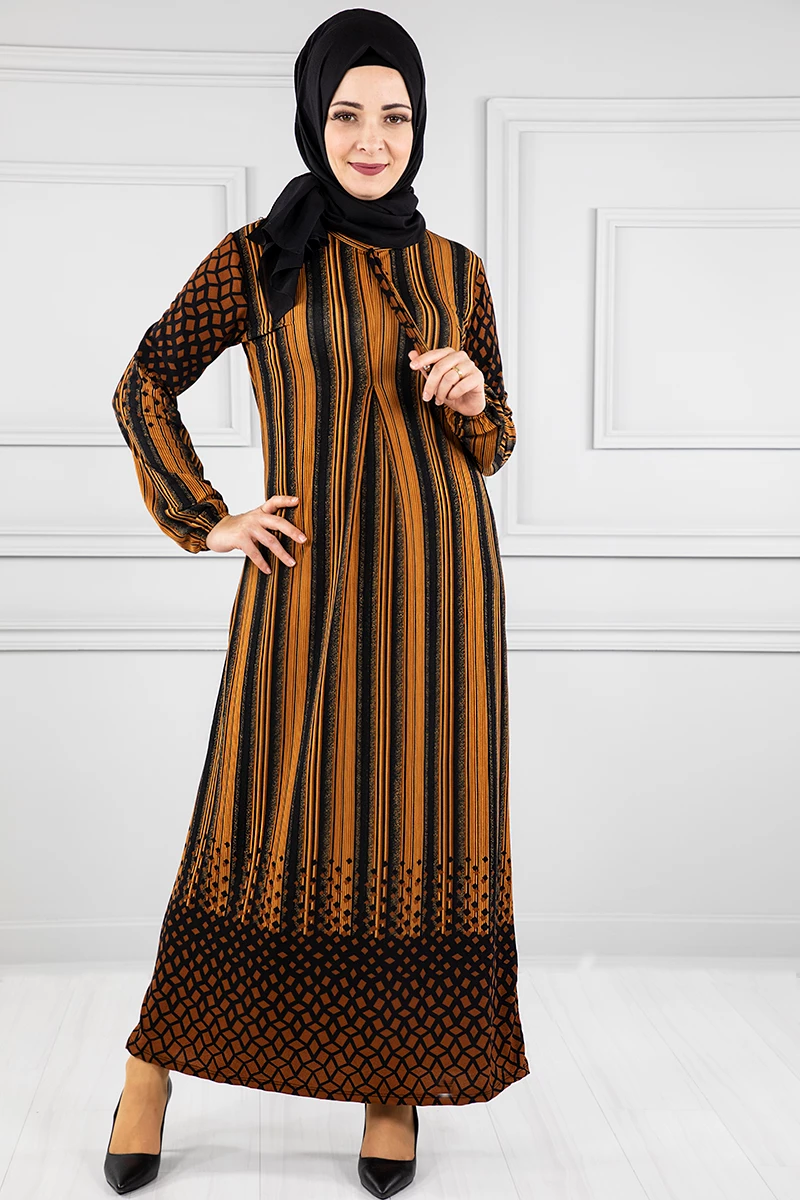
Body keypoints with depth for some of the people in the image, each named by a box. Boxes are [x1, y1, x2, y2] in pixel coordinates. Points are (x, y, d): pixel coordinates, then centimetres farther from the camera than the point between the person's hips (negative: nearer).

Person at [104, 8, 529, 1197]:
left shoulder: (456, 272, 10)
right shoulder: (258, 257, 2)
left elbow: (491, 443, 15)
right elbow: (143, 386, 8)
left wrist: (475, 399, -7)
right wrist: (204, 518, 0)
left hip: (437, 576, 3)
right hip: (310, 579, -2)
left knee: (421, 821, 4)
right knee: (271, 823, 2)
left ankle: (396, 1082, 20)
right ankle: (154, 1065, 21)